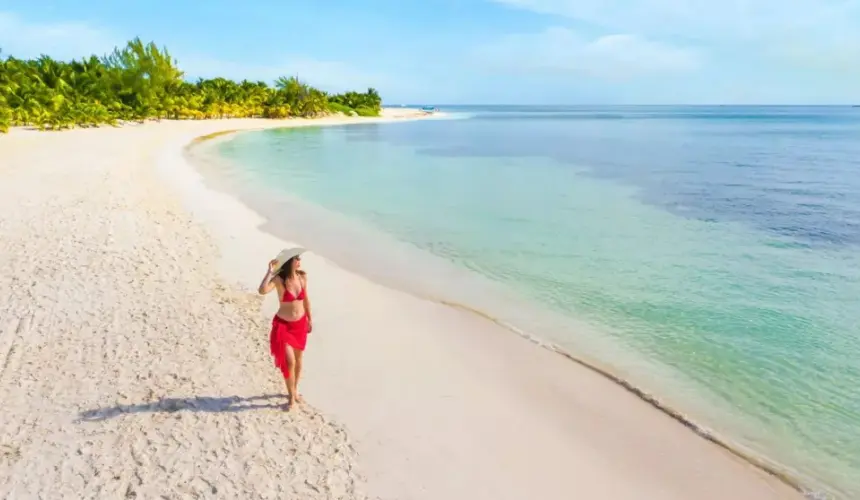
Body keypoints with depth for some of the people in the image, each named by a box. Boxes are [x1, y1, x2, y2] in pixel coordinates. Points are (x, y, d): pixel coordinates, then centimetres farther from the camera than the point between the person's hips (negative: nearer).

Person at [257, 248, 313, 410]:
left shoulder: (302, 277, -7)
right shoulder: (279, 279, -20)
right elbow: (262, 291, -40)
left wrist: (310, 319, 14)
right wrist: (270, 271, -34)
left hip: (300, 323, 4)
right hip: (283, 325, -4)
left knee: (298, 359, 17)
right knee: (289, 361, -8)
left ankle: (295, 390, 39)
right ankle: (292, 397, 13)